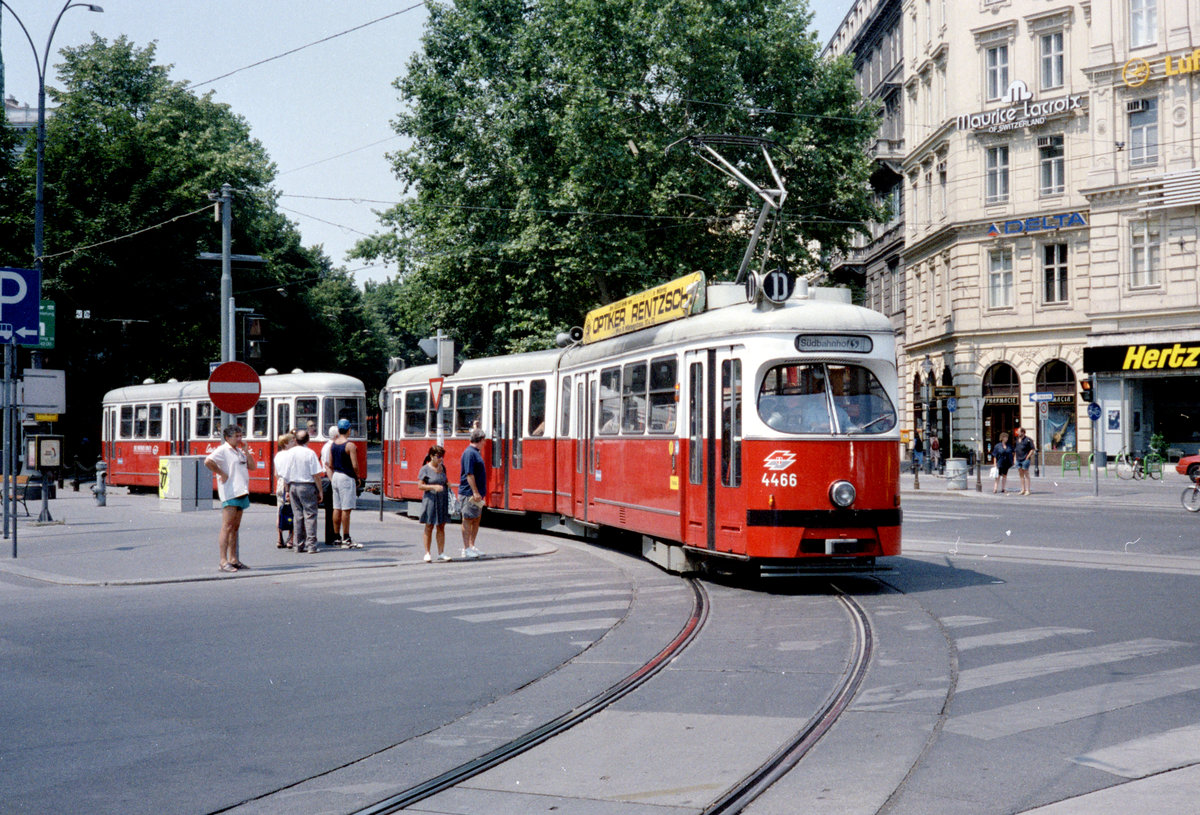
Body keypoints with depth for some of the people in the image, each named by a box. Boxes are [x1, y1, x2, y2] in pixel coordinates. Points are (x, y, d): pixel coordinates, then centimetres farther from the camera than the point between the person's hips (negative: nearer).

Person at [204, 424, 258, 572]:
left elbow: (252, 466, 15)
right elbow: (208, 461, -20)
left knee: (235, 527, 12)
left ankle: (233, 559, 18)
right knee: (227, 527, -11)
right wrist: (221, 474, -15)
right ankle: (223, 561, -13)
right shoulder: (223, 450, -6)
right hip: (230, 493, -9)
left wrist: (246, 450, 6)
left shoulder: (239, 451, 20)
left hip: (241, 492, 9)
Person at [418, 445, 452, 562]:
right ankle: (427, 553, 7)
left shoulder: (442, 467, 10)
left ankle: (441, 553, 10)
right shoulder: (425, 469, -7)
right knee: (429, 527, 1)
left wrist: (447, 483, 4)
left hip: (442, 500, 5)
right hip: (430, 499, -5)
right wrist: (434, 487, -22)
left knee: (441, 527, 6)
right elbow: (420, 486, -11)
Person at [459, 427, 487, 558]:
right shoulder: (469, 453, -15)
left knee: (476, 519, 13)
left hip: (477, 493, 10)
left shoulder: (476, 453, 17)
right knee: (468, 520, -5)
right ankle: (466, 549, -1)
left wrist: (481, 493, 24)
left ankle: (471, 546, 21)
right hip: (469, 493, -10)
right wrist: (475, 492, -23)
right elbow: (469, 474, -21)